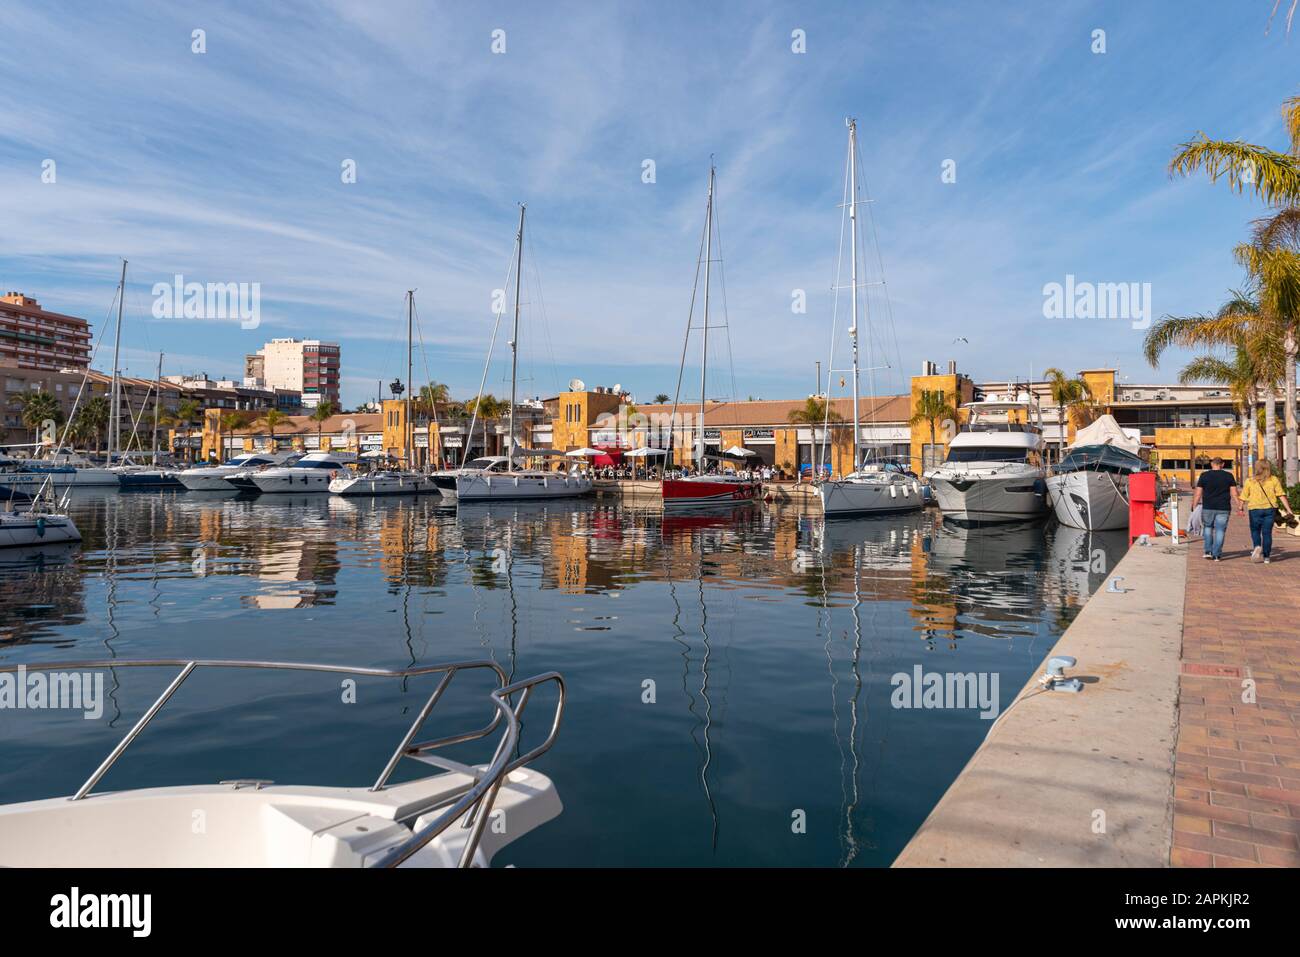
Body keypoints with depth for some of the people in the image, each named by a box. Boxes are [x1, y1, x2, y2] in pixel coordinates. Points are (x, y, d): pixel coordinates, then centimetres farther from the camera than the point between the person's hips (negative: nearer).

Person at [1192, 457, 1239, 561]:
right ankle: (1216, 555, 3)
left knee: (1208, 527, 18)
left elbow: (1198, 493, -1)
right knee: (1220, 530, 4)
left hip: (1208, 508, 0)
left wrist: (1194, 507, 3)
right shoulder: (1228, 476, 2)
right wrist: (1239, 505, 5)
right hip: (1223, 508, 0)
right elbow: (1234, 493, -1)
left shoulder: (1204, 475, 0)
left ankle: (1208, 551, 12)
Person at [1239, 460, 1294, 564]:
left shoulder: (1250, 481, -2)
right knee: (1267, 532, 8)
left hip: (1255, 509, -1)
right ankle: (1266, 556, 9)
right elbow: (1281, 495, -4)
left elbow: (1244, 497, 3)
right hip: (1270, 509, 1)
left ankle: (1257, 546, -13)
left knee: (1255, 530, 15)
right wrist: (1288, 509, -2)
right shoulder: (1274, 480, 1)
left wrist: (1241, 507, 19)